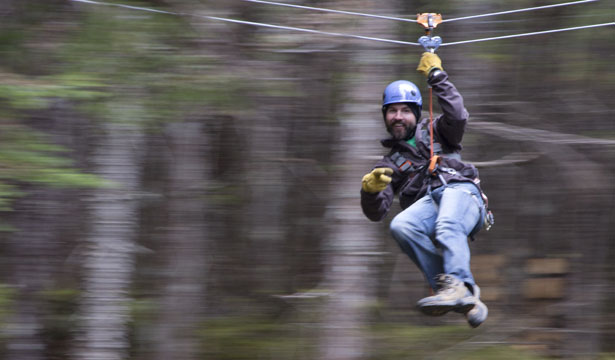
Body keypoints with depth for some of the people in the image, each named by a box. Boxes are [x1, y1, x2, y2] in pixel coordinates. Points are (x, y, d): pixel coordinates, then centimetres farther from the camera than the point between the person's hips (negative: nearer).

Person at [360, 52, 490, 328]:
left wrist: (437, 76, 11)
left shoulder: (433, 131, 29)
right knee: (401, 227, -33)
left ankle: (458, 287, -57)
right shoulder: (390, 164, 31)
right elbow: (376, 213, 18)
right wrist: (370, 190, -5)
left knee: (447, 226, -37)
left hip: (462, 191, -2)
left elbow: (457, 117, 4)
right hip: (426, 203, 2)